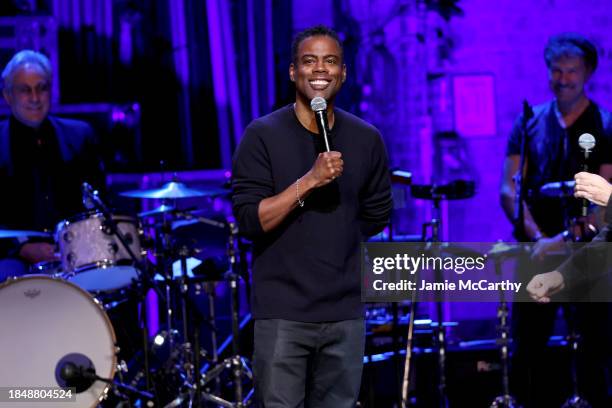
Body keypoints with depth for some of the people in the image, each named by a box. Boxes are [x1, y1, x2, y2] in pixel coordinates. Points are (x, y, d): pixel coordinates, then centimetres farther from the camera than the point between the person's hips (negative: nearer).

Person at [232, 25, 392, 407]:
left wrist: (333, 242, 11)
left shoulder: (366, 139, 6)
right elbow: (250, 221, -12)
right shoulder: (263, 136, -5)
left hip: (345, 313, 3)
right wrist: (309, 181, -21)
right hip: (282, 313, -3)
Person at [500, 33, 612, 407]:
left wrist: (565, 239, -20)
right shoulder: (530, 123, 8)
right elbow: (509, 189, 4)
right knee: (526, 352, 0)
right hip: (537, 252, 2)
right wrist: (538, 238, -10)